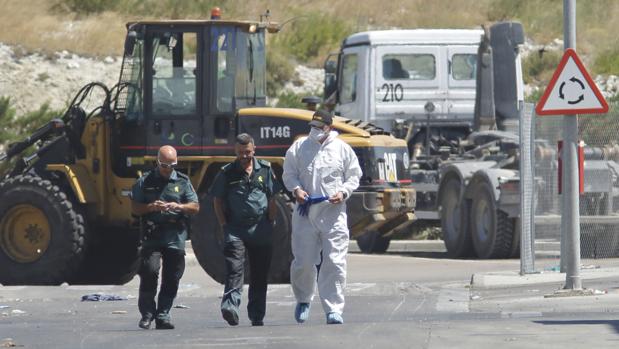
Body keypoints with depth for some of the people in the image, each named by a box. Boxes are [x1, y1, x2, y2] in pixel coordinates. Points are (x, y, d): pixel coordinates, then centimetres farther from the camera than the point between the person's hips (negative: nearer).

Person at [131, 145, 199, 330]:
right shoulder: (145, 182, 7)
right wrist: (151, 207, -12)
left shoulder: (183, 182, 11)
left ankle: (162, 315, 11)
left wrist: (179, 207, -11)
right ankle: (147, 313, -7)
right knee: (150, 270, -18)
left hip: (176, 237, 2)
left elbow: (195, 207, 9)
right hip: (152, 236, -2)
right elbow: (135, 208, 7)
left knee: (171, 278, 2)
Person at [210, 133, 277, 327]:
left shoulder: (265, 169, 7)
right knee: (234, 269, -19)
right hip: (235, 229, -2)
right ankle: (230, 307, -32)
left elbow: (272, 199, 10)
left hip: (260, 229, 2)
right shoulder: (227, 173, 4)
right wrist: (224, 225, 0)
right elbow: (217, 200, 8)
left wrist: (270, 223, 3)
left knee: (260, 274, 8)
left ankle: (257, 316, 17)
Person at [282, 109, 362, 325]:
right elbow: (288, 174, 11)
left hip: (333, 212, -1)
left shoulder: (342, 149, 5)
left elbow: (354, 176, 12)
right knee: (303, 261, 1)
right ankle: (303, 300, 26)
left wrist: (343, 192, -6)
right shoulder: (299, 147, 6)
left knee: (335, 262, -6)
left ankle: (333, 309, -3)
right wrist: (296, 189, -8)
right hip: (306, 211, 1)